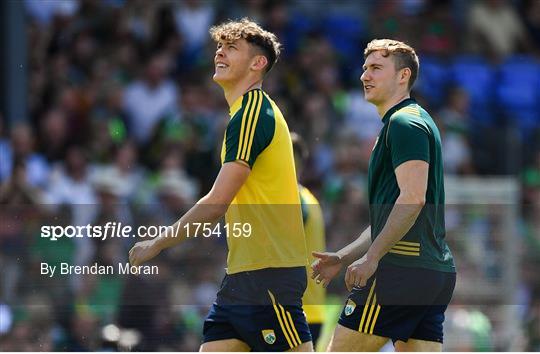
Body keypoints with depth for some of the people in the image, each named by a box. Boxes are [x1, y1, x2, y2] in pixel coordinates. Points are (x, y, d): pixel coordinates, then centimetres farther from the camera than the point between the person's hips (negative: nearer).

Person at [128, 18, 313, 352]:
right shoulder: (247, 112, 17)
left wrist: (158, 244, -10)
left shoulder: (253, 114, -14)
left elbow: (216, 204, -18)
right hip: (242, 274, 10)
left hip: (269, 275, -10)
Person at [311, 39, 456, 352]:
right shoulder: (415, 121, 25)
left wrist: (371, 257, -18)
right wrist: (343, 257, 25)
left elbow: (412, 198, -20)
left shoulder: (404, 123, -7)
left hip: (402, 267, -10)